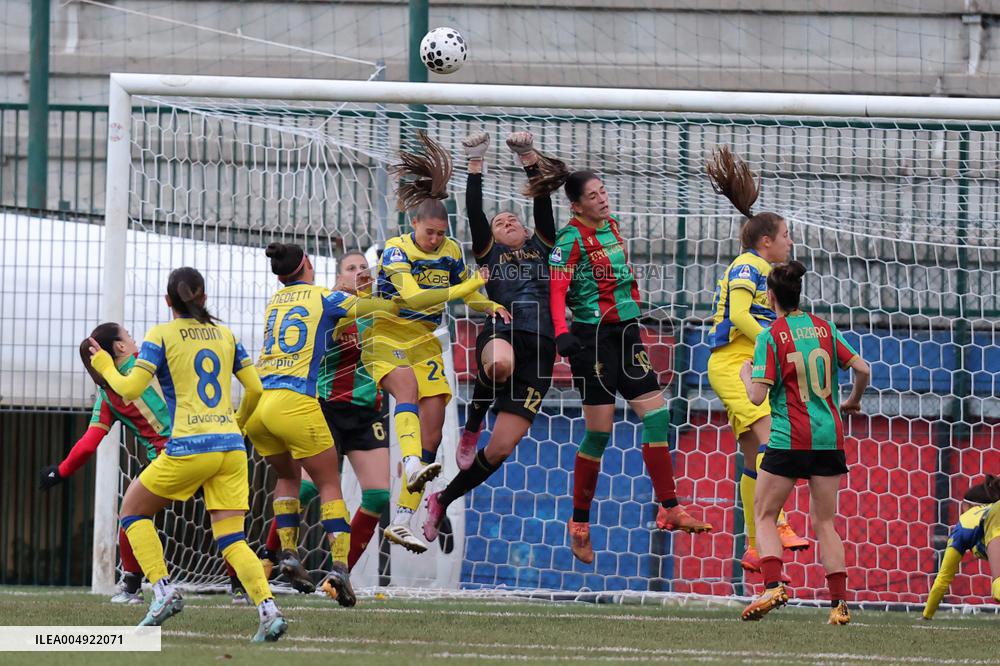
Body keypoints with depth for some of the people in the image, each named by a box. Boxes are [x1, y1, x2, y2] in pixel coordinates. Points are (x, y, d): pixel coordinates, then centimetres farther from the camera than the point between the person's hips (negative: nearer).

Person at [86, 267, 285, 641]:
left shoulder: (161, 336, 0)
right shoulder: (226, 335, 13)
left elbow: (131, 389, -5)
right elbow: (255, 388, 13)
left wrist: (104, 366, 14)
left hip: (188, 447, -4)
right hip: (231, 448, 4)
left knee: (133, 511, 17)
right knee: (231, 540, 4)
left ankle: (163, 591, 1)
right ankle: (268, 609, -18)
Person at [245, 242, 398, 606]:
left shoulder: (274, 302, 20)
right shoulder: (324, 297, 4)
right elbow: (378, 307, 4)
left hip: (256, 402, 5)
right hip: (296, 404, -5)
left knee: (287, 476, 26)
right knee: (329, 484, 5)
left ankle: (288, 553, 11)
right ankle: (338, 566, -9)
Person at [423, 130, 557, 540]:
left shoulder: (542, 247, 24)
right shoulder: (490, 253, 19)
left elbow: (543, 205, 13)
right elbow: (474, 213, 7)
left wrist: (530, 162, 6)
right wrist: (476, 168, 3)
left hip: (539, 349, 2)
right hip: (501, 334, -2)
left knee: (501, 449, -4)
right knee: (501, 362, -45)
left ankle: (442, 501, 16)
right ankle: (472, 427, -15)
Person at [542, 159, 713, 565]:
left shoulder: (611, 227, 11)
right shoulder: (571, 239, -11)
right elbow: (556, 292, -19)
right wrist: (562, 334, -32)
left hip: (625, 332, 8)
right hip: (593, 338, -8)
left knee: (657, 416, -1)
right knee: (599, 432, -5)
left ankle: (669, 509, 2)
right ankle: (580, 523, 6)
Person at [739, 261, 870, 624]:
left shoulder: (770, 337, -7)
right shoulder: (824, 328, 6)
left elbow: (757, 396, -12)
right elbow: (862, 369, 3)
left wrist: (746, 374, 10)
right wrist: (853, 401, 23)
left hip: (788, 440, -4)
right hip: (829, 438, 4)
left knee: (764, 516, 6)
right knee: (824, 522, 10)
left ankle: (773, 585, -16)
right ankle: (839, 602, -2)